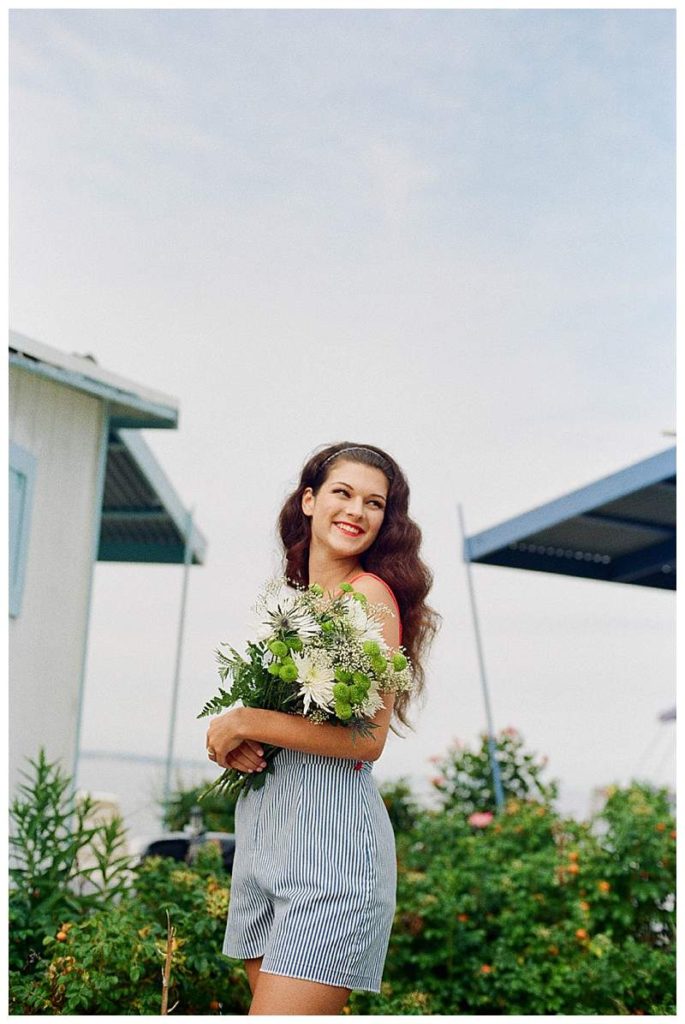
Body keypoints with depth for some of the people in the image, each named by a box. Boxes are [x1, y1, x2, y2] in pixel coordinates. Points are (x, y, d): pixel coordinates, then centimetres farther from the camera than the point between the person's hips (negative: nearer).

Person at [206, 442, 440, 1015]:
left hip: (328, 825, -7)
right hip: (264, 826, 7)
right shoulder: (291, 597, 13)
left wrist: (246, 723, -13)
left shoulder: (371, 592, -9)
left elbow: (369, 738, -16)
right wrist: (232, 743, -2)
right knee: (311, 1014, 14)